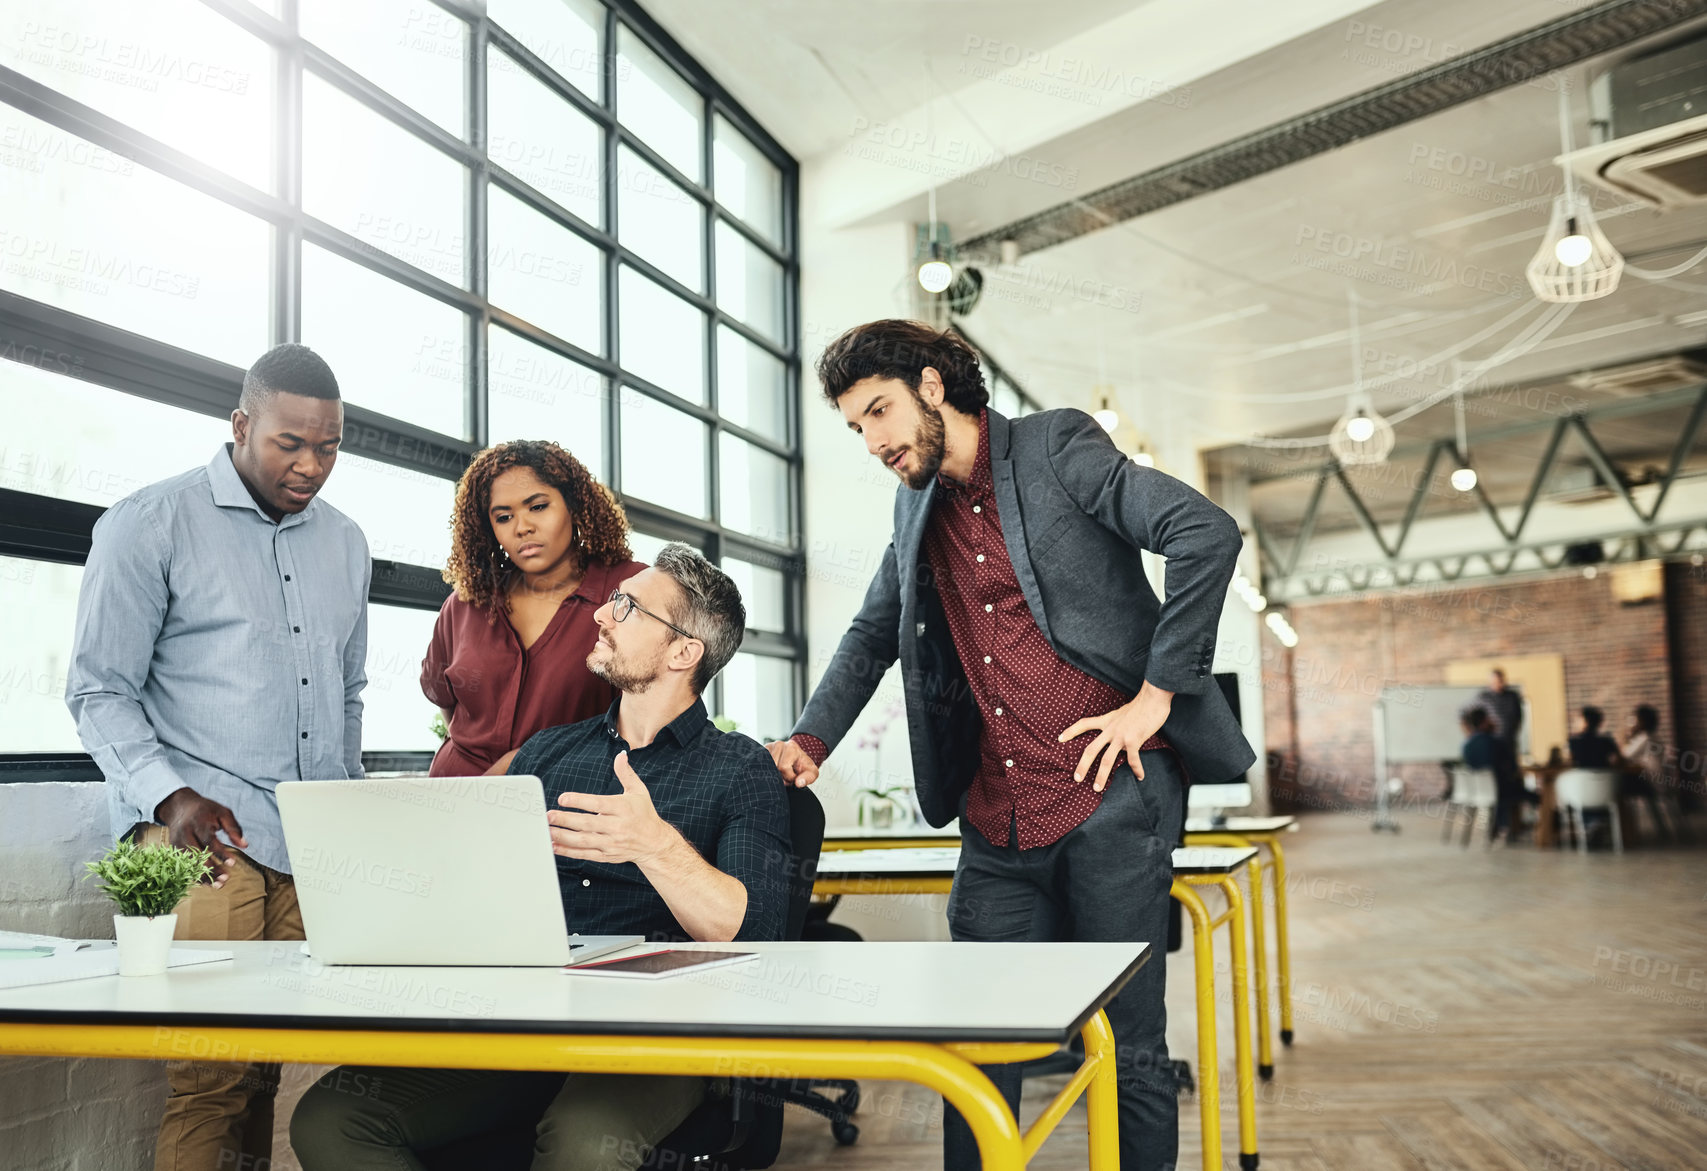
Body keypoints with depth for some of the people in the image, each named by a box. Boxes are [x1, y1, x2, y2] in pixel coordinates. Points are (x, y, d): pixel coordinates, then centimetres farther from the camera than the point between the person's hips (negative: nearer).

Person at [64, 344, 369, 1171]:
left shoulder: (345, 544, 17)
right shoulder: (150, 525, 1)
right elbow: (98, 692, -1)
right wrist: (171, 795, -15)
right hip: (203, 833, -4)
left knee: (271, 1067, 4)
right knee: (212, 1078, -8)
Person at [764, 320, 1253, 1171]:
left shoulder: (1057, 447, -3)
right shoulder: (917, 505, 16)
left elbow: (1206, 534, -13)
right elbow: (870, 639, 26)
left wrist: (1156, 695, -14)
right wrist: (811, 740, 10)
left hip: (1108, 800, -5)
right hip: (997, 825, 6)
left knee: (1131, 1045, 4)